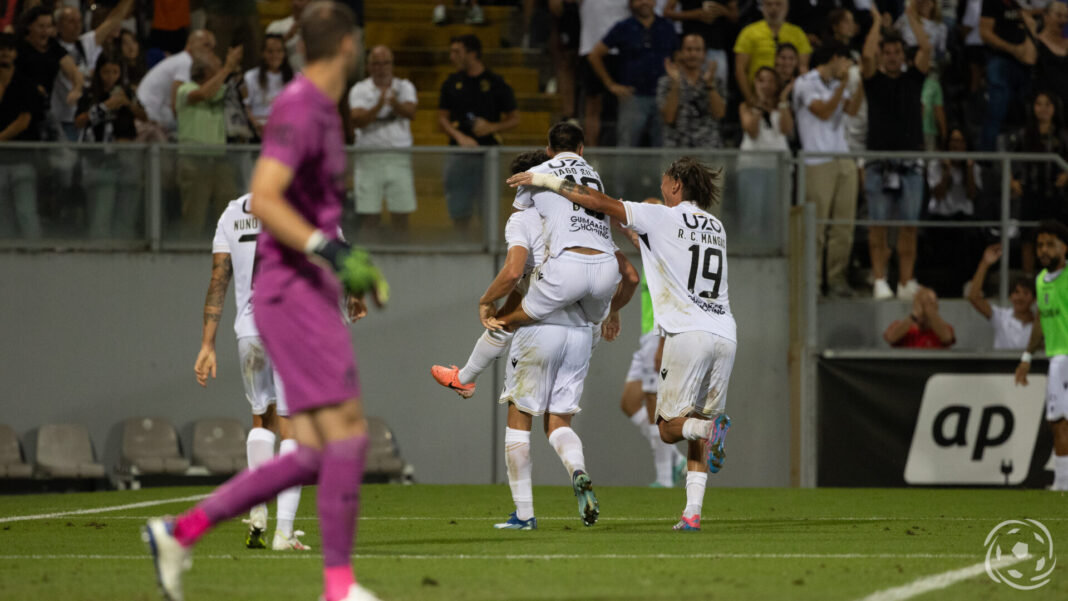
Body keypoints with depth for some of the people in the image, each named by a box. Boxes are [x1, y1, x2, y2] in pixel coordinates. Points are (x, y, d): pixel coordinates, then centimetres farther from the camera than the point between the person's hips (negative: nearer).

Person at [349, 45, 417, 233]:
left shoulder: (404, 87, 7)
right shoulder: (359, 90, 3)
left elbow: (410, 113, -13)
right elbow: (357, 121, -12)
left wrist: (395, 103, -34)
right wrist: (378, 106, -29)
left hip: (399, 158, 1)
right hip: (369, 158, -1)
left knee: (401, 215, 1)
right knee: (369, 217, -3)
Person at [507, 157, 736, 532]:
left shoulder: (663, 218, 1)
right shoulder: (715, 227, 18)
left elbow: (599, 204, -1)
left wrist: (546, 181, 6)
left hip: (687, 333, -5)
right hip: (725, 335, 6)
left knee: (670, 428, 1)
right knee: (697, 435, 10)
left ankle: (711, 428, -31)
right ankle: (693, 512, -2)